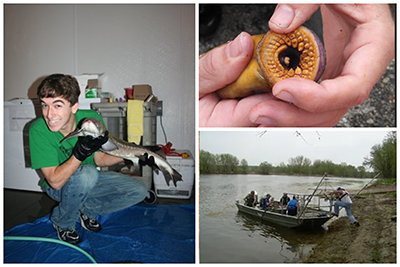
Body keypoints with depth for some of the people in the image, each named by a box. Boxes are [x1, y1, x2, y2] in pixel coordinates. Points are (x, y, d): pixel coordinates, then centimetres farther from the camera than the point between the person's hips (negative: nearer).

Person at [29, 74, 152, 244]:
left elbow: (99, 158, -6)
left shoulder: (92, 118, -20)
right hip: (58, 186, -3)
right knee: (87, 173, -37)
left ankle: (86, 210, 8)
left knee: (139, 191, -9)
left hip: (89, 180, 4)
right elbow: (55, 181, -29)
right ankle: (62, 222, -7)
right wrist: (80, 153, -44)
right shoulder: (38, 130, -27)